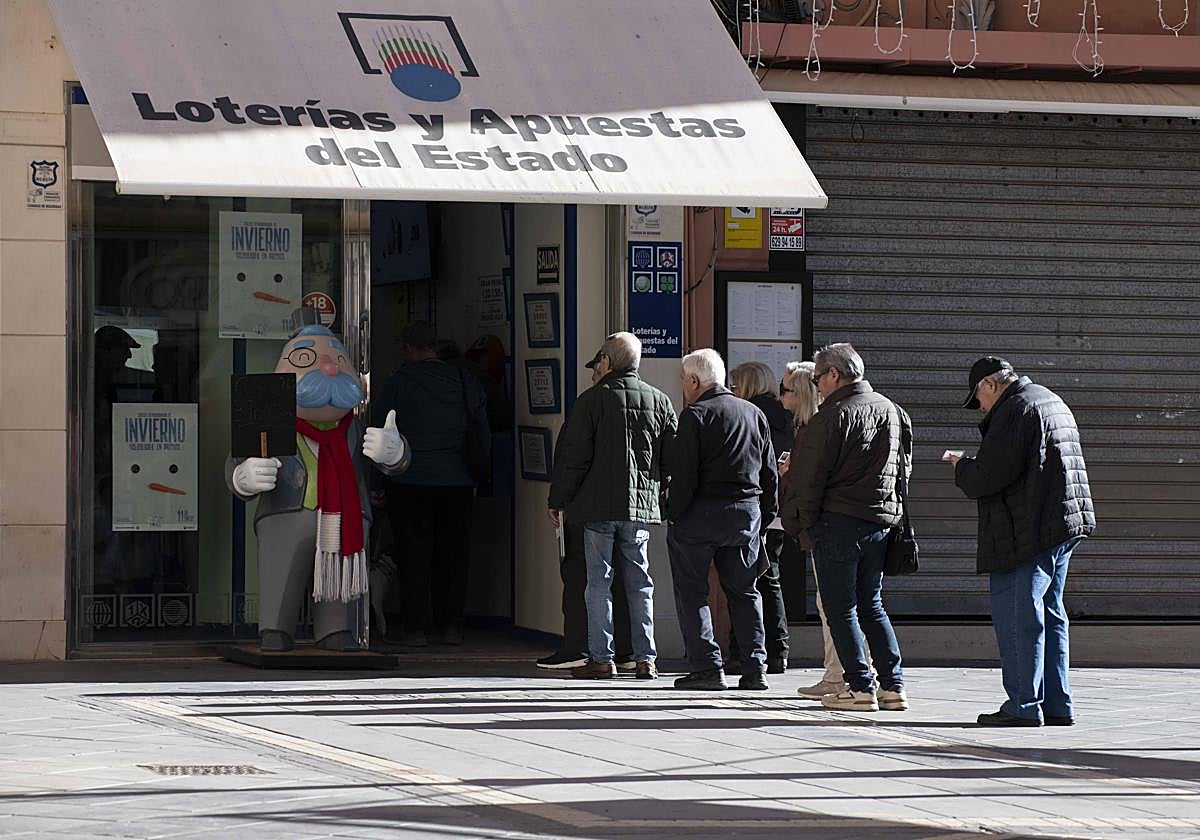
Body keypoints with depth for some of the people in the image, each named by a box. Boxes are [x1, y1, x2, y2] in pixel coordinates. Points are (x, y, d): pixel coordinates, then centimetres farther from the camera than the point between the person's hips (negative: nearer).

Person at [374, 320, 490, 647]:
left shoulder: (398, 383, -5)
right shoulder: (464, 382, 5)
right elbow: (483, 435, 9)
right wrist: (479, 478, 17)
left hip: (410, 484, -3)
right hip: (457, 483, 3)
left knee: (414, 556, 2)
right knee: (453, 555, 10)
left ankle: (417, 627, -2)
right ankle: (451, 626, 10)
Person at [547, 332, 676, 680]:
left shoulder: (592, 400, -6)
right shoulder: (659, 401, 6)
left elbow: (573, 455, -6)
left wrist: (557, 500, 2)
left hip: (599, 507, -4)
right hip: (642, 506, 4)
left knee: (599, 582, 1)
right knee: (639, 583, 9)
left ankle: (601, 658, -1)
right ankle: (645, 658, 6)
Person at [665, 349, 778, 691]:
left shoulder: (695, 415, -8)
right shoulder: (755, 415, 12)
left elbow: (683, 474, -14)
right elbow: (770, 474, 14)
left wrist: (674, 515, -8)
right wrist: (765, 518, 18)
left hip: (701, 512, -6)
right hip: (747, 514, 6)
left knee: (691, 592, 3)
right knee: (744, 592, 12)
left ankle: (707, 667, -4)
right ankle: (755, 669, 6)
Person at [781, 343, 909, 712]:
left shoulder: (832, 417, -12)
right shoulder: (891, 410, 11)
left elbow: (808, 477, -10)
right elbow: (903, 466, 18)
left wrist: (797, 522, 1)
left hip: (839, 521, -7)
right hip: (881, 519, 7)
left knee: (840, 609, 0)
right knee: (871, 605, 15)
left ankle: (861, 688, -3)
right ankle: (893, 685, 9)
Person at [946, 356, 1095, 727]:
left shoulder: (1015, 410, -12)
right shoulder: (1052, 402, 21)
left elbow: (989, 475, -18)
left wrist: (963, 467, 3)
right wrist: (971, 465, 21)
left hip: (1028, 531, -10)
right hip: (1066, 526, 10)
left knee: (1016, 616, -5)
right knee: (1049, 614, 14)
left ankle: (1023, 706, -6)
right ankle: (1056, 706, 15)